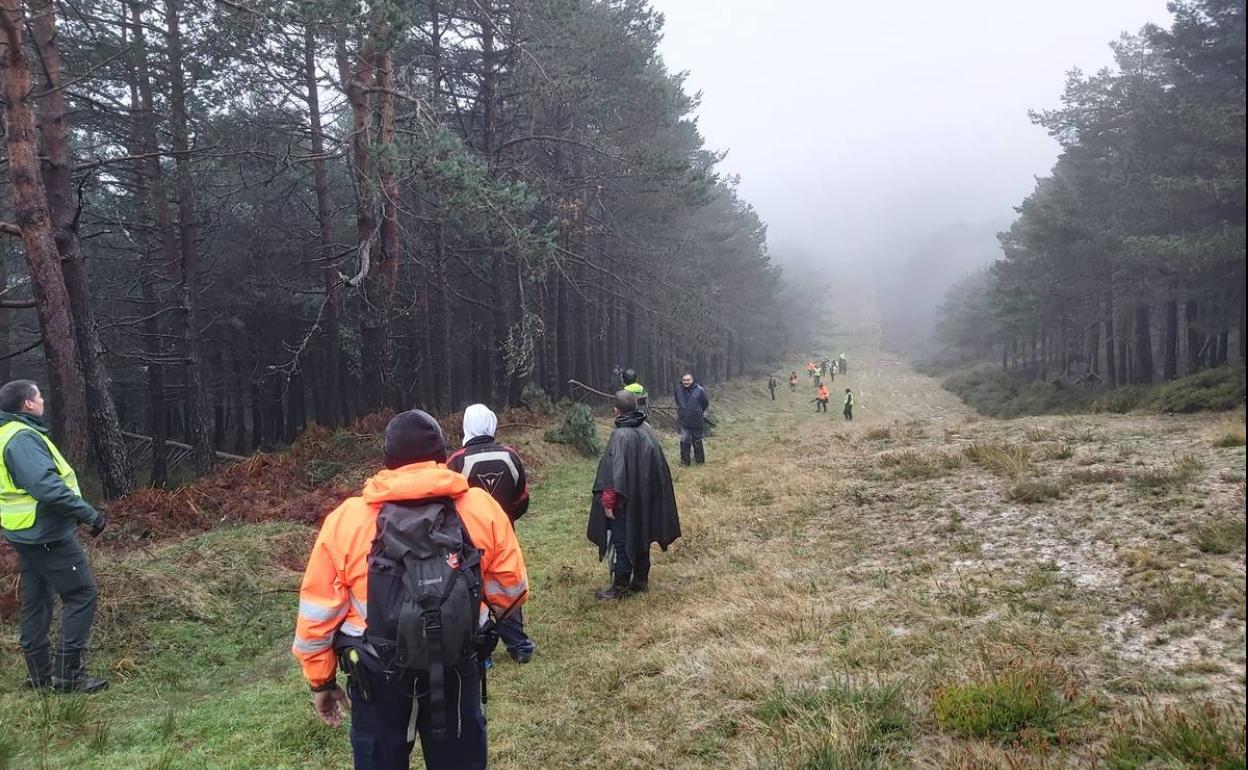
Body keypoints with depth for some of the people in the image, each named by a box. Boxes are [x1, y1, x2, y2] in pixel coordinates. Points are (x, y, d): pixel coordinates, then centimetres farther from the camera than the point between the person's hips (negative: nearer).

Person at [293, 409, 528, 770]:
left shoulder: (346, 520, -9)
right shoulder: (482, 508, -8)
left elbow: (318, 613, -5)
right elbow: (511, 589, -1)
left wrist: (321, 681, 9)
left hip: (379, 681, -1)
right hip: (457, 673, 1)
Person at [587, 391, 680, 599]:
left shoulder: (620, 435, -22)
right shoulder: (646, 428, 0)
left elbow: (616, 472, -23)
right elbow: (658, 464, 9)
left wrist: (608, 502, -17)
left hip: (626, 501, -7)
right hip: (646, 497, 7)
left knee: (622, 542, 4)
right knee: (640, 537, 17)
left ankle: (621, 585, 12)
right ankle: (641, 580, 27)